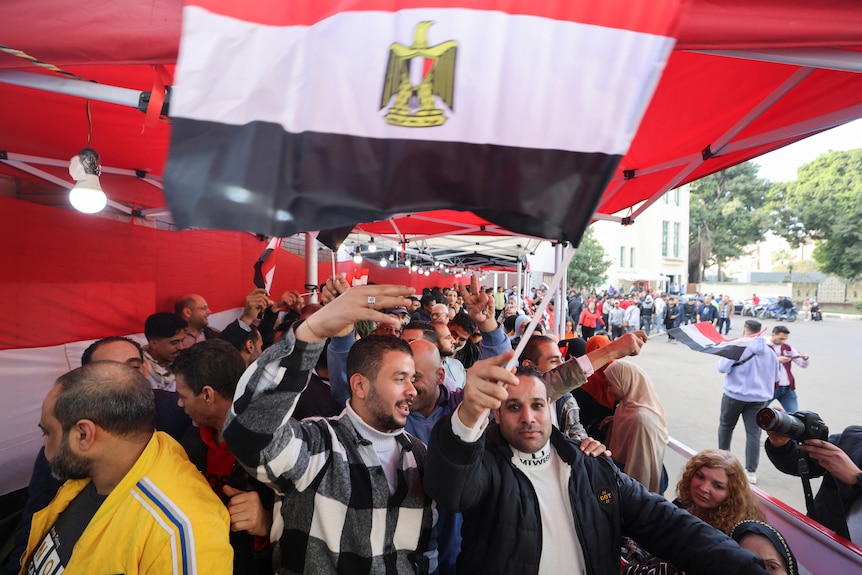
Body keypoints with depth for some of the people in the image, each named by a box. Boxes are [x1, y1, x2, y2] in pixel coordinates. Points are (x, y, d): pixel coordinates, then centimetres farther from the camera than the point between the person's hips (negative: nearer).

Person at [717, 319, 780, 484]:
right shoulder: (770, 352, 5)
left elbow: (722, 368, -16)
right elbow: (776, 377, 13)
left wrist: (723, 360, 4)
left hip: (735, 395, -4)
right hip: (759, 397, 4)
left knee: (725, 426, 15)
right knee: (753, 433, 4)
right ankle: (751, 471, 6)